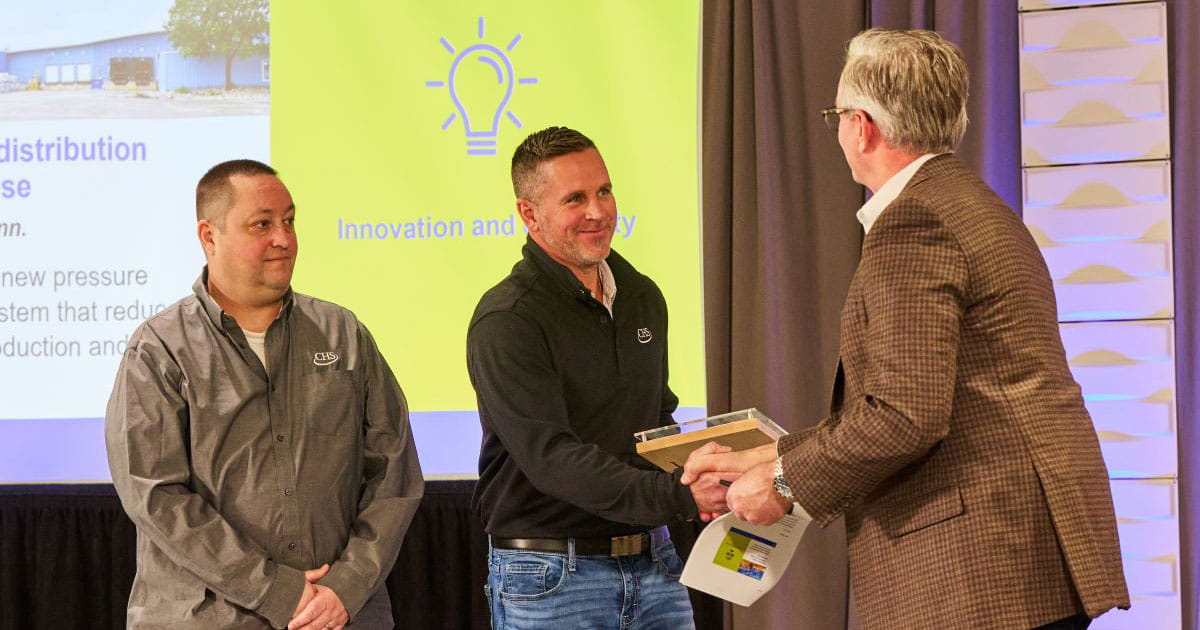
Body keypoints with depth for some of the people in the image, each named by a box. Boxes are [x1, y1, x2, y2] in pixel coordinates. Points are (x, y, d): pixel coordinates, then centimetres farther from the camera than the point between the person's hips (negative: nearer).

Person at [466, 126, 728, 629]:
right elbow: (551, 456, -23)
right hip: (551, 581, -6)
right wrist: (676, 495, -31)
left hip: (652, 566, 6)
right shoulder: (505, 321, -13)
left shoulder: (643, 298, 12)